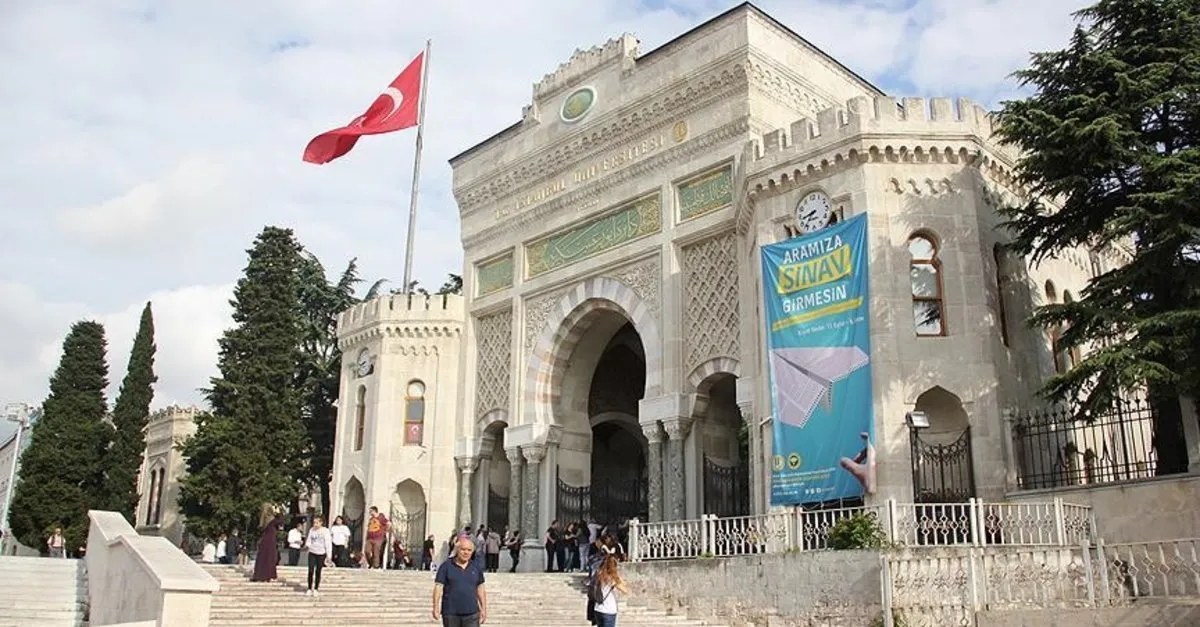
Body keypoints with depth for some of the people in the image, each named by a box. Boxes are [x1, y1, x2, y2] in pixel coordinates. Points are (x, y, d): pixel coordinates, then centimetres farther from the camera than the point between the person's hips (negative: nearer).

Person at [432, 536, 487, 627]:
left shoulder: (476, 566, 7)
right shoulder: (446, 566, -2)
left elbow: (480, 588, 13)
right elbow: (438, 587, -6)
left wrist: (483, 609, 11)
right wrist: (436, 607, -14)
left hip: (471, 613, 2)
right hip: (451, 613, -1)